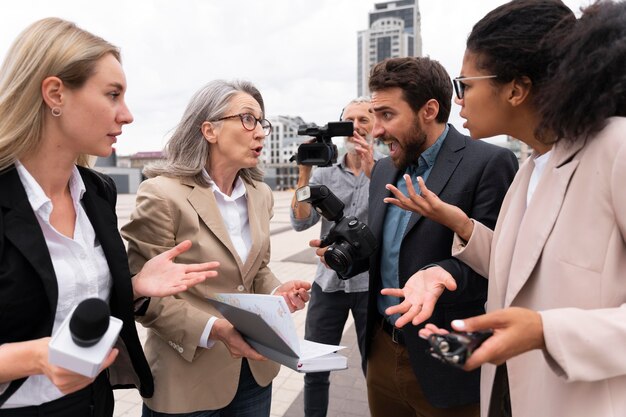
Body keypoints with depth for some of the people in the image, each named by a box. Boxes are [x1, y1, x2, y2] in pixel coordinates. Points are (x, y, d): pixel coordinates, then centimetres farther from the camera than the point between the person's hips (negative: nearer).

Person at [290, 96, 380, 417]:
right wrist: (304, 171, -14)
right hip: (329, 282, 2)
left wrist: (370, 170, -25)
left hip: (372, 283, -2)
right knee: (314, 367, 11)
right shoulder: (325, 172, 4)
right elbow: (300, 222, -6)